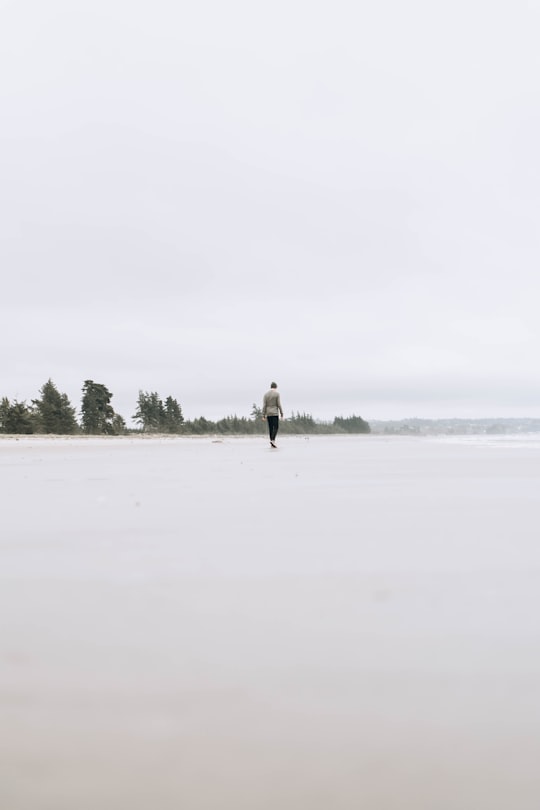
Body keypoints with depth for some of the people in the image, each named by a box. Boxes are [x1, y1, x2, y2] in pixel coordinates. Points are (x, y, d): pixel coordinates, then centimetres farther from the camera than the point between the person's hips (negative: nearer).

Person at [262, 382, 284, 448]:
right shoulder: (277, 394, -6)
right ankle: (273, 440, -23)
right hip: (275, 413, -4)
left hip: (268, 414, 4)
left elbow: (264, 405, 0)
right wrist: (282, 414, -4)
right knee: (276, 427, -2)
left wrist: (263, 415, 1)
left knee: (270, 428, 8)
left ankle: (272, 443, 6)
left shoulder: (266, 394, 4)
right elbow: (279, 405, -10)